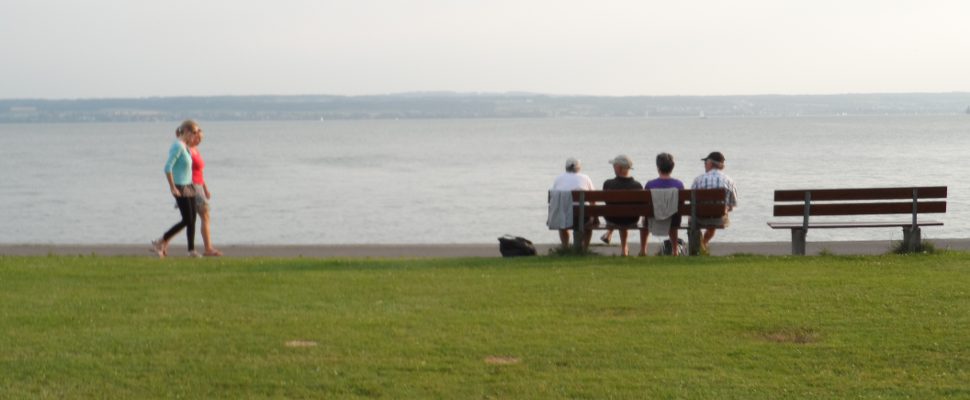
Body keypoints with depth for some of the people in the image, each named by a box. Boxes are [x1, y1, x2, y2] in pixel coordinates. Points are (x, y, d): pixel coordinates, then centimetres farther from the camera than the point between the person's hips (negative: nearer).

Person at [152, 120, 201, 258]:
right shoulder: (177, 146, -16)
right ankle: (159, 243, 4)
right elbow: (167, 168, -21)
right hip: (180, 188, -9)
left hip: (188, 187, 9)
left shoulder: (185, 146, 12)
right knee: (187, 220, -6)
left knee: (192, 219, 7)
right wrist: (173, 188, -19)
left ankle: (191, 250, 12)